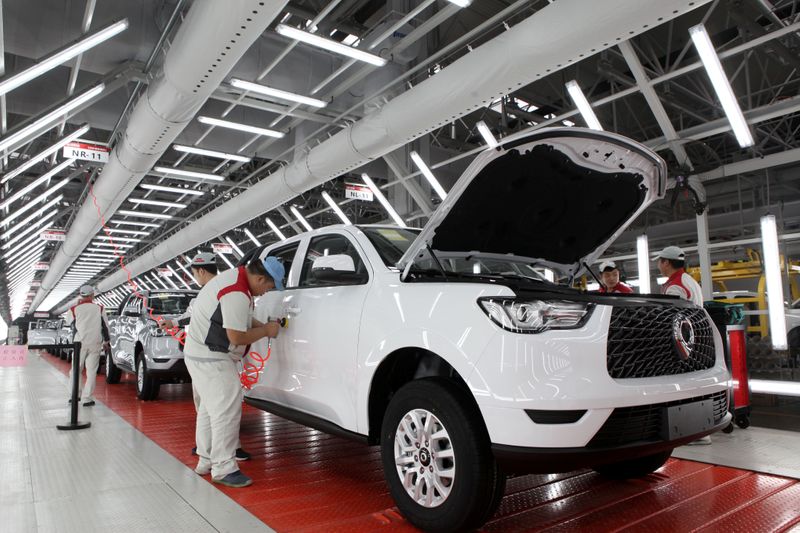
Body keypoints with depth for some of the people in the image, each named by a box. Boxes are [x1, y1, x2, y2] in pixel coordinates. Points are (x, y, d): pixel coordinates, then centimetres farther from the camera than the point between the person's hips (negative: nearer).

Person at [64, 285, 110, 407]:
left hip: (80, 343, 0)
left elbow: (68, 322, 16)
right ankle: (87, 399, 1)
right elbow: (105, 326, 4)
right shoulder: (99, 308, 0)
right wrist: (106, 341, 16)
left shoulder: (74, 309, -3)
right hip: (95, 344, 0)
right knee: (91, 372, 2)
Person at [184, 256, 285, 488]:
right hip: (211, 359, -11)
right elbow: (237, 337, -23)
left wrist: (261, 325, 7)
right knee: (226, 411, -9)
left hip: (200, 354, 11)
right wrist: (265, 331, -10)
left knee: (209, 408, 17)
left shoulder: (236, 277, 8)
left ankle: (206, 460, 28)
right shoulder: (237, 294, -25)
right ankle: (223, 469, -2)